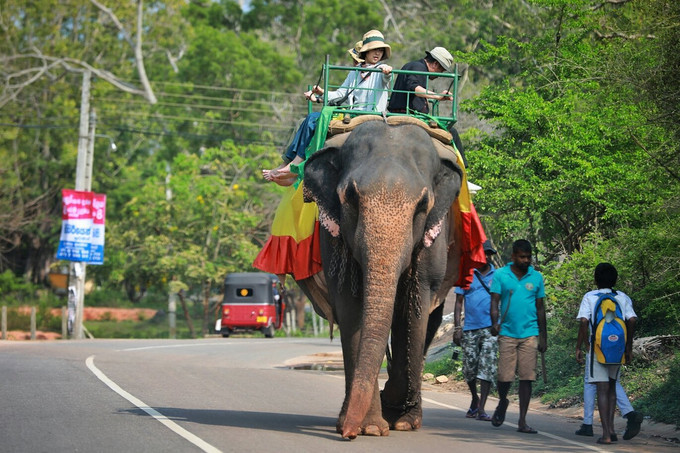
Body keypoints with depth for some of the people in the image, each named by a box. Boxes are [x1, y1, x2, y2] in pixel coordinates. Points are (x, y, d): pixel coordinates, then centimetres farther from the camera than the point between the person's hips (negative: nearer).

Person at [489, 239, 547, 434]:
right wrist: (495, 323, -21)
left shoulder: (536, 277, 9)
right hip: (507, 333, -1)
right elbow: (495, 302, -2)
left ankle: (522, 421, 1)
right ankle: (502, 402, 30)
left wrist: (543, 337, 13)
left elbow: (540, 308, 14)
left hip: (529, 334, 1)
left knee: (527, 377, -3)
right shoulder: (500, 275, 3)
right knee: (505, 376, -3)